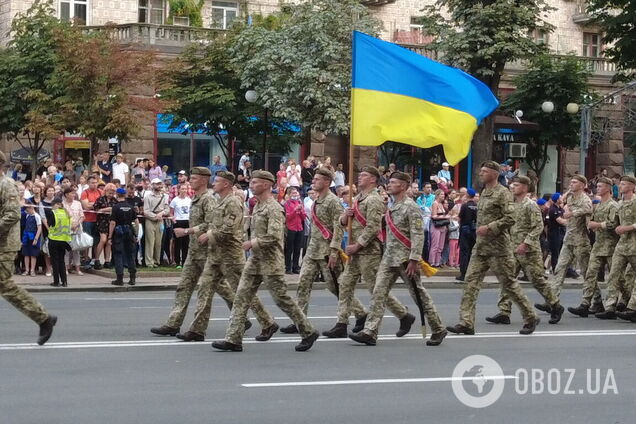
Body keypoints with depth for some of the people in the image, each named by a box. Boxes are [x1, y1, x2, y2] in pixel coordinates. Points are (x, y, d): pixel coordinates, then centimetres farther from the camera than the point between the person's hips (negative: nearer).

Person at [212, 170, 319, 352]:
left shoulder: (274, 208, -15)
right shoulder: (257, 207, 15)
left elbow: (274, 236, -24)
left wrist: (252, 243, -17)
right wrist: (252, 244, 14)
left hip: (270, 262, -9)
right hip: (255, 260, 9)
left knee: (282, 299, -3)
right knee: (242, 296, 1)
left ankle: (309, 332, 11)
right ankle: (233, 339, 0)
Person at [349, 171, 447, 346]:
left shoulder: (410, 207, -12)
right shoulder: (392, 206, 14)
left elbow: (418, 235, -17)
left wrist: (414, 260, -21)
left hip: (405, 259, -8)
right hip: (389, 258, 8)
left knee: (419, 294, 2)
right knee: (379, 292, -3)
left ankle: (438, 330, 15)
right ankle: (370, 332, -7)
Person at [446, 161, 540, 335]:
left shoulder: (503, 193, -10)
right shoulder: (484, 193, 16)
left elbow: (510, 218, -19)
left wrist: (489, 228, -21)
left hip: (498, 248, -8)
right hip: (480, 247, 8)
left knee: (508, 284, -1)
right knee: (471, 281, -2)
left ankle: (530, 318, 14)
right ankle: (466, 323, -3)